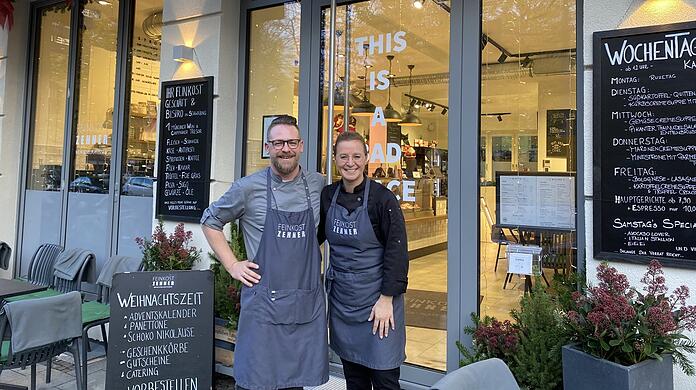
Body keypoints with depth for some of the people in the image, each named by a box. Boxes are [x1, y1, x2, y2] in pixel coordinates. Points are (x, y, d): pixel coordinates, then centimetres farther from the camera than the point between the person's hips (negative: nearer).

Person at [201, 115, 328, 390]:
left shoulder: (319, 185, 4)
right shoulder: (248, 187, -5)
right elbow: (210, 222, 7)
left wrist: (318, 262, 10)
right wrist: (232, 265, 0)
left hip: (309, 302, 3)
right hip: (264, 302, -3)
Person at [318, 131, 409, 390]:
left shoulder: (382, 198, -12)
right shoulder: (328, 196, 2)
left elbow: (397, 251, -12)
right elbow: (316, 236, 15)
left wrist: (387, 299, -15)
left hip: (376, 297, -4)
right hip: (341, 296, 5)